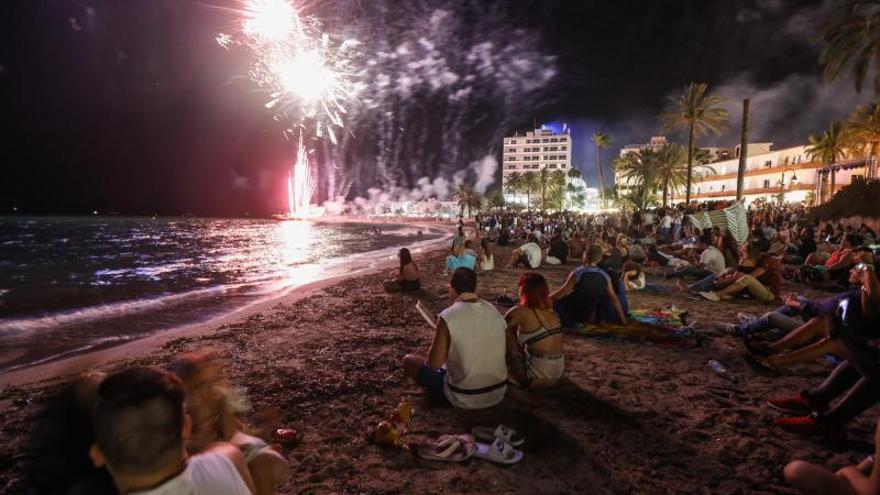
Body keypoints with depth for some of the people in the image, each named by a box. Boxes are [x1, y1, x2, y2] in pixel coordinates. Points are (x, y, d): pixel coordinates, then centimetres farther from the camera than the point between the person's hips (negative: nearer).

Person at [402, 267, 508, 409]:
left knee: (409, 360, 11)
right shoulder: (494, 311, -4)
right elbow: (503, 354, 7)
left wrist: (439, 339, 3)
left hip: (464, 398, -6)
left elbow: (434, 364, -16)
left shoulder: (448, 316, -20)